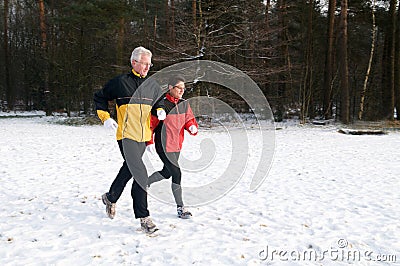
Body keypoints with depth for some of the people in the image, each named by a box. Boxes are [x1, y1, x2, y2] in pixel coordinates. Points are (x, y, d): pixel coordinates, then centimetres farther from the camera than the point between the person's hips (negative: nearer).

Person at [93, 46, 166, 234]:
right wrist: (105, 118, -3)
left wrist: (160, 110, 3)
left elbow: (158, 101, 26)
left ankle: (111, 197, 42)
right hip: (126, 135, -6)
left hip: (143, 136, 6)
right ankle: (144, 218, -4)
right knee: (140, 174, -14)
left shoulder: (152, 85, 10)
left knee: (129, 169, 18)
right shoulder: (120, 82, -4)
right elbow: (99, 97, 7)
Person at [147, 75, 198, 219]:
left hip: (176, 145, 8)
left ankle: (143, 184, 47)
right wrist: (149, 142, -13)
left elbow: (189, 120, 10)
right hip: (163, 145, -8)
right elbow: (150, 123, -11)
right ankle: (180, 207, 6)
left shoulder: (184, 104, 5)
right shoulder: (162, 103, -15)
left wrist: (192, 127, -12)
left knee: (167, 172, 21)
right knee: (176, 174, -8)